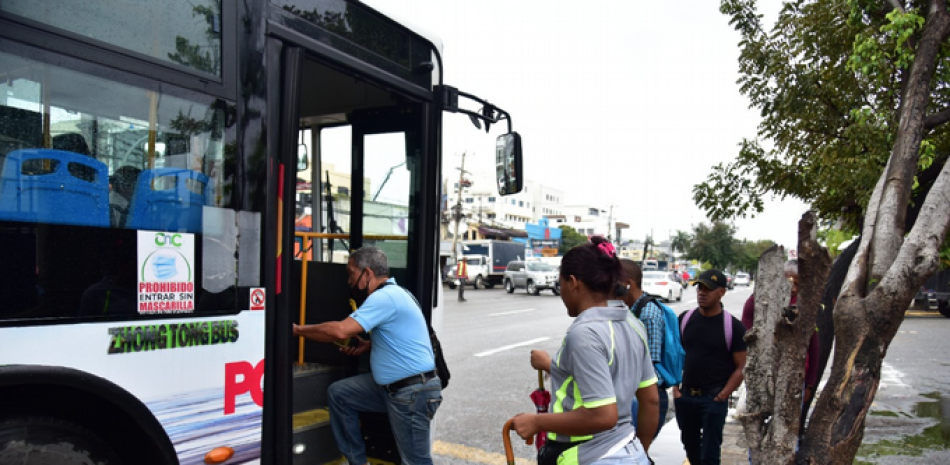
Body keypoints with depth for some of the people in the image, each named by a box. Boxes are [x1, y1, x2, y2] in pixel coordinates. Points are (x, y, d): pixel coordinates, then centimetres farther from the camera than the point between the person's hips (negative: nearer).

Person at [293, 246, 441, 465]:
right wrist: (368, 345, 8)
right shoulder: (391, 293, 13)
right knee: (339, 393, 8)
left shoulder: (384, 297, -20)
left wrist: (299, 329, -11)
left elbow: (341, 331, -26)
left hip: (413, 391, -10)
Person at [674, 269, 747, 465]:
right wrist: (675, 388, 0)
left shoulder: (733, 326, -7)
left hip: (713, 399, -4)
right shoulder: (684, 319, 2)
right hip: (684, 396, 4)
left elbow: (741, 367, -6)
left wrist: (723, 394, -13)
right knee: (690, 445, 18)